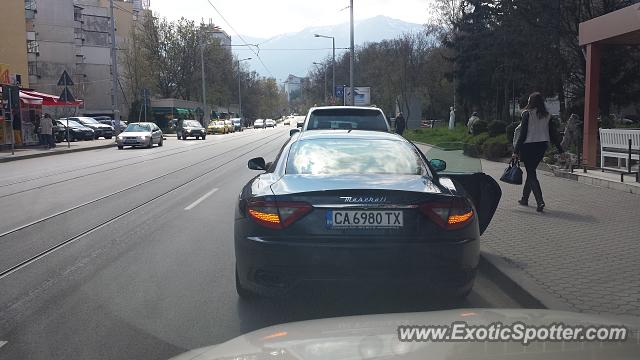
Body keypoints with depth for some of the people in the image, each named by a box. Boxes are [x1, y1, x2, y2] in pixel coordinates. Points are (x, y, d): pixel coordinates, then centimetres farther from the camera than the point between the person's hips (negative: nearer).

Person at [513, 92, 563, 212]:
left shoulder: (527, 114, -8)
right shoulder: (547, 116, 6)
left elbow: (523, 134, -11)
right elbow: (553, 134, 7)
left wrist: (516, 151, -9)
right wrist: (560, 150, 13)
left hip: (529, 146, -6)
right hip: (542, 146, 6)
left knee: (531, 173, -3)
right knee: (531, 171, 19)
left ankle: (540, 201, -17)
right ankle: (525, 198, 28)